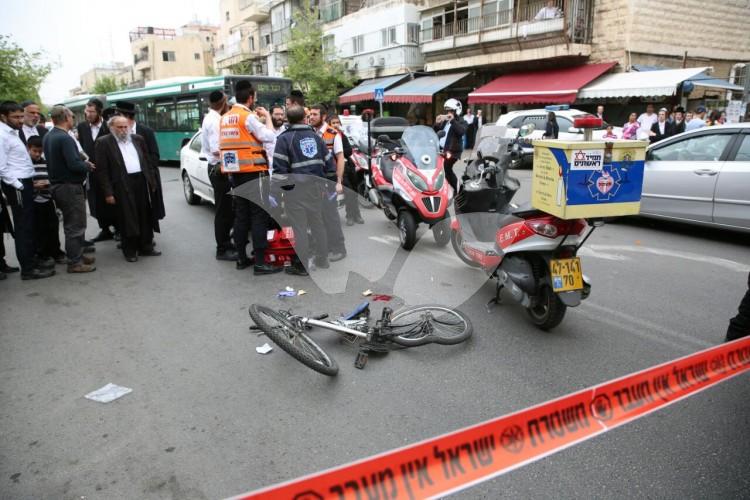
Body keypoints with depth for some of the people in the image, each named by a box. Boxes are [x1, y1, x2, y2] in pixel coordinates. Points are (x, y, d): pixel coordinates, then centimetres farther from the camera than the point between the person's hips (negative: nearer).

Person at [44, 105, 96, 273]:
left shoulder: (48, 137, 9)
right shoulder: (65, 138, -19)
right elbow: (74, 165, -25)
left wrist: (83, 162, 11)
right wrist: (88, 166, -6)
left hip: (57, 184, 9)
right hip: (70, 187, -9)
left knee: (71, 224, 19)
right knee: (76, 226, -1)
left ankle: (76, 255, 29)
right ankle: (75, 262, 5)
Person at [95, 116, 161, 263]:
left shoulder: (138, 139, 11)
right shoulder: (103, 143, -3)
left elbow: (147, 161, 16)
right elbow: (102, 170, -5)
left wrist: (152, 181, 9)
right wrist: (108, 192, -10)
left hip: (142, 182, 4)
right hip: (122, 185, -4)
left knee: (145, 217, 10)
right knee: (127, 219, 1)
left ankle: (146, 247, 22)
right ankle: (130, 251, 13)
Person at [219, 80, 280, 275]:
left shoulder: (225, 118, 13)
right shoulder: (249, 117, -11)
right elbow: (270, 138, -15)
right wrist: (266, 117, 0)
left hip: (235, 172, 8)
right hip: (253, 171, -8)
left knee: (241, 214, 12)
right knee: (259, 215, -6)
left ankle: (241, 258, 17)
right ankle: (260, 262, -7)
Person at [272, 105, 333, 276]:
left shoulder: (285, 138, -6)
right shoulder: (315, 136, 11)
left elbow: (280, 167, -14)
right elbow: (329, 161, 12)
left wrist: (283, 185, -4)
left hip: (296, 189, -5)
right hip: (316, 186, 6)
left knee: (300, 227, 0)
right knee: (318, 223, 16)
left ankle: (301, 264, 6)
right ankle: (322, 260, 27)